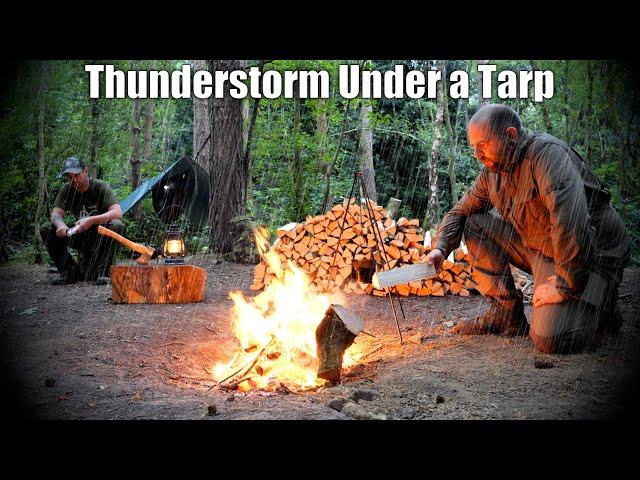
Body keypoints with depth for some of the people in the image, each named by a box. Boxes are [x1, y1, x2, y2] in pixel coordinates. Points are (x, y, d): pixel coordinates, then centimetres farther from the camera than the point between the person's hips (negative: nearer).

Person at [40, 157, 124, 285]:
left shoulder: (101, 187, -14)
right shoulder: (67, 189, -2)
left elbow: (117, 213, -27)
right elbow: (55, 214, -10)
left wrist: (91, 220, -41)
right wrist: (61, 225, -35)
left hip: (100, 237, -4)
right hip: (80, 238, 4)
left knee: (117, 225, -35)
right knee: (45, 229, -14)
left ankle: (103, 272, -26)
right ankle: (71, 271, -9)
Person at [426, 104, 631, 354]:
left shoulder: (548, 154, -23)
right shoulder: (492, 171, 4)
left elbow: (570, 223, -34)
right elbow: (460, 211, 15)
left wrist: (565, 287, -30)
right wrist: (440, 248, -5)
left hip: (592, 256, -8)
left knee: (550, 340, -26)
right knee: (476, 224, -1)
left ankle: (600, 306, 6)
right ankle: (506, 312, 3)